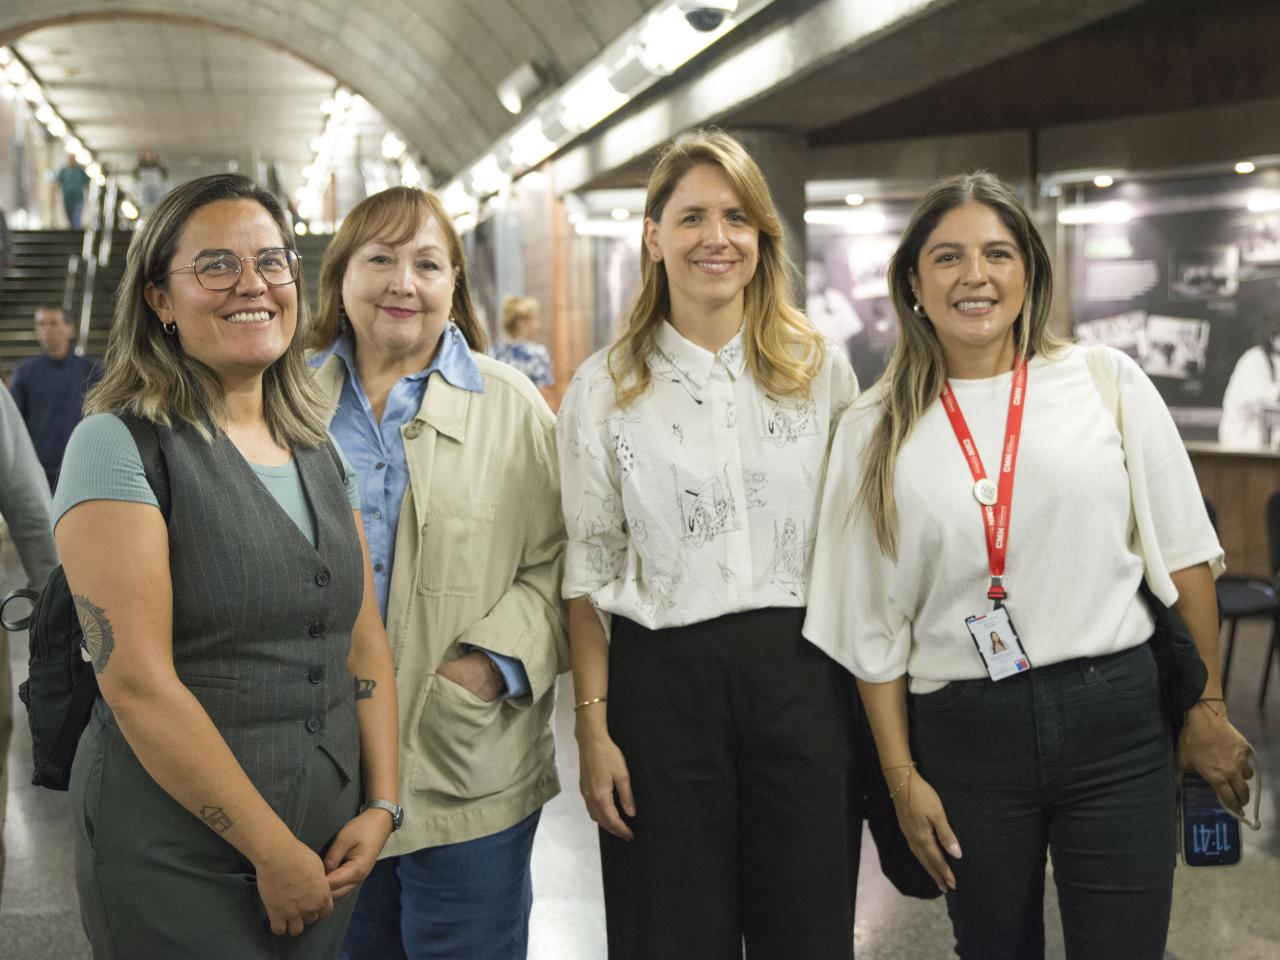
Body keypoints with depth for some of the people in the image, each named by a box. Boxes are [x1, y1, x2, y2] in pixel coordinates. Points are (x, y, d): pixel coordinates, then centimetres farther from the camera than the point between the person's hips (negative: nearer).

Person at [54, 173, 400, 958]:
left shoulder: (320, 452, 9)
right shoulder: (120, 445, -11)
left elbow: (365, 643, 10)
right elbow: (136, 683, -18)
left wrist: (382, 805, -1)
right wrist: (273, 851, -15)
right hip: (179, 861, -6)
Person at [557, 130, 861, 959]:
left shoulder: (822, 368, 5)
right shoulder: (605, 388, 3)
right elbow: (589, 571, 4)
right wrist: (592, 727, -1)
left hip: (801, 673, 1)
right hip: (661, 681, 0)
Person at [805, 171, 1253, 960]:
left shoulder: (1108, 382, 0)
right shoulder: (877, 431, 1)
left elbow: (1182, 554, 4)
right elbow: (875, 622, 4)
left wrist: (1209, 708, 3)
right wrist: (901, 775, 1)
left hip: (1116, 719, 0)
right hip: (964, 736, 1)